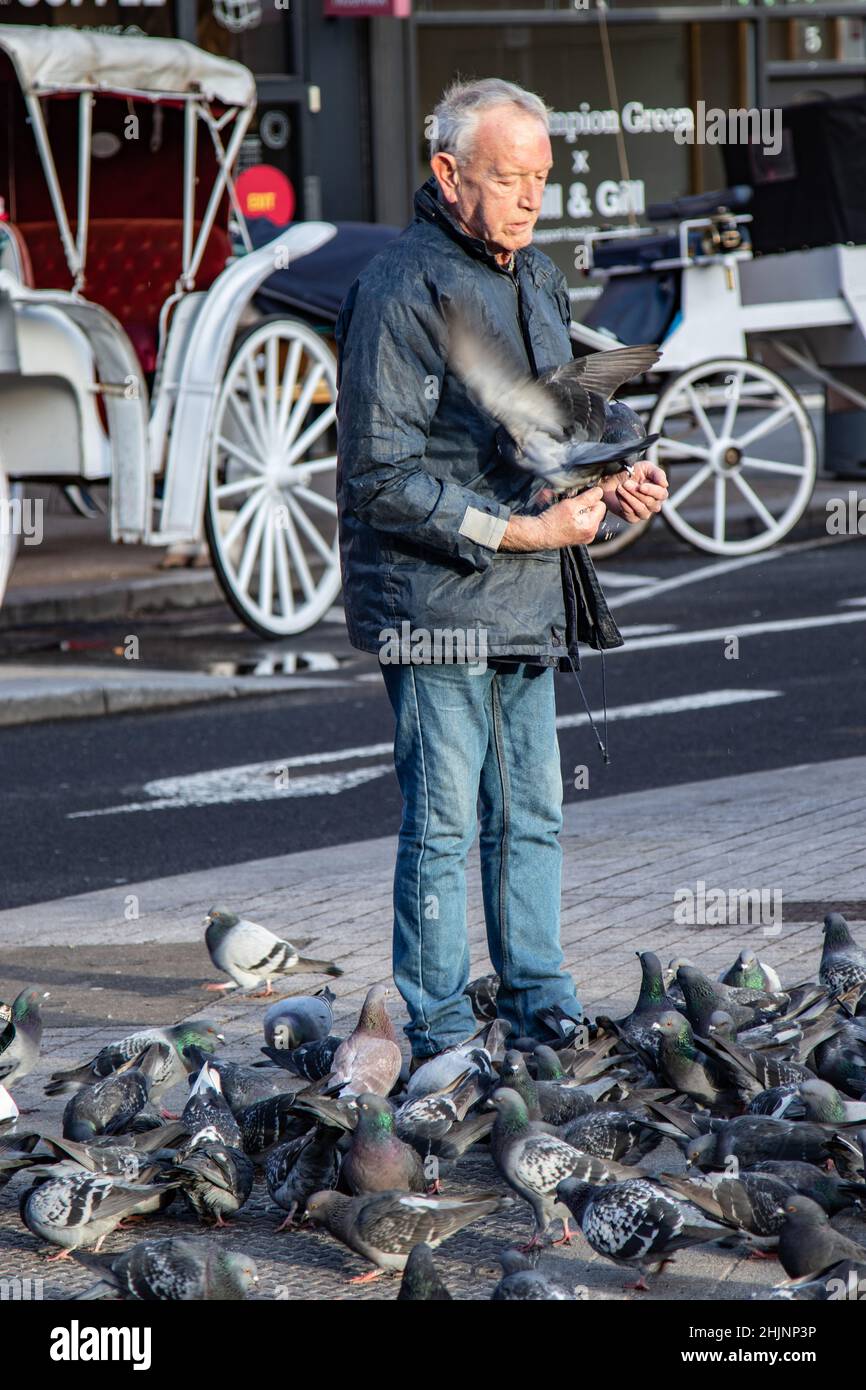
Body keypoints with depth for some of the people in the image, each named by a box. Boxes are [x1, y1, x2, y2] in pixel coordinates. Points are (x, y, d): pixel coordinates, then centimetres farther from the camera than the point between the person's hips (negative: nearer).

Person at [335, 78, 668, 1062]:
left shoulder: (536, 279, 14)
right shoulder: (403, 290, -13)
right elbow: (382, 479, -17)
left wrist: (609, 483, 5)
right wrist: (515, 531, -19)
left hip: (527, 606, 8)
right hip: (432, 601, -8)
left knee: (531, 816, 13)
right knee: (443, 824, -3)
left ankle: (541, 1011, 22)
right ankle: (439, 1040, 4)